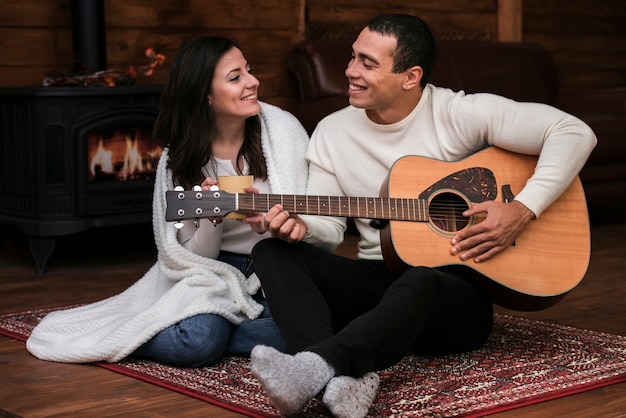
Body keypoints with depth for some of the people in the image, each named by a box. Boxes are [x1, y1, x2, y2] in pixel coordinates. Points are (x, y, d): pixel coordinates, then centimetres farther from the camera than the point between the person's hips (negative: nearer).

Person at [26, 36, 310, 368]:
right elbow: (190, 259, -3)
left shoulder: (282, 129, -8)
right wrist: (212, 219, -24)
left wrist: (265, 222, -26)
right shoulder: (180, 158, -5)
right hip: (215, 273, -1)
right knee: (196, 341, -33)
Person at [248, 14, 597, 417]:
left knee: (418, 283, -40)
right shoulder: (333, 131, 6)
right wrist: (301, 226, -18)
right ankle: (340, 376, -43)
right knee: (272, 252, -20)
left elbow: (575, 133, -10)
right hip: (377, 279, 5)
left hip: (458, 289, -4)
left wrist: (523, 210, -19)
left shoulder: (459, 114, -7)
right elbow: (329, 225, 6)